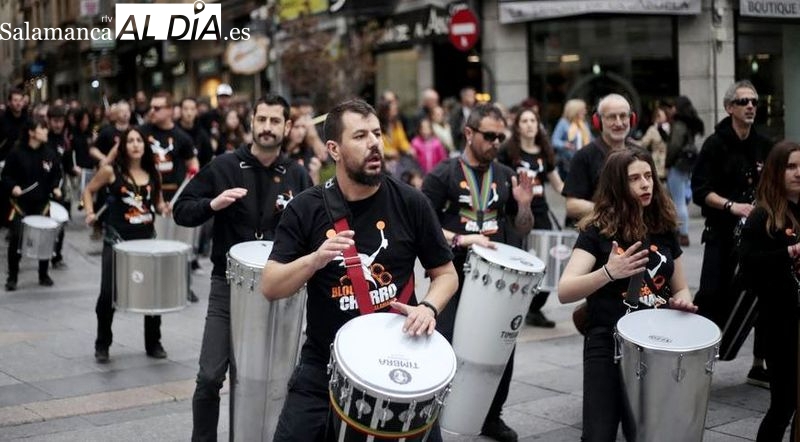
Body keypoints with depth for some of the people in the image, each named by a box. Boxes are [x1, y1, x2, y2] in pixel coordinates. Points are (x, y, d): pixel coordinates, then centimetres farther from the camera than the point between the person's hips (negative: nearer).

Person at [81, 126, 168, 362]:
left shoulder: (153, 174, 7)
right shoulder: (111, 170, -3)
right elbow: (89, 190, 8)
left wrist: (166, 208, -3)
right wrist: (90, 213, -8)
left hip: (146, 238, 3)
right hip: (117, 239, -3)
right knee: (108, 293, -5)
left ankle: (153, 343, 21)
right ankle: (102, 345, 13)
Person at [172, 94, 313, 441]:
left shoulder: (298, 176, 3)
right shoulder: (223, 167, -3)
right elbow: (181, 211, -1)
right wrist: (213, 204, -19)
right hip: (229, 284, -1)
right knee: (210, 377, -4)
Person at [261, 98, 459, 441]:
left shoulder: (410, 203, -6)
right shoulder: (306, 209, -6)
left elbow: (445, 273, 3)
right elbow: (270, 288, -7)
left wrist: (429, 307, -17)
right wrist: (315, 259, -25)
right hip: (324, 364, 0)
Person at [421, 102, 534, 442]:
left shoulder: (506, 176, 9)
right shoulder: (443, 175, -6)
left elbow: (522, 230, 14)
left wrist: (524, 205, -7)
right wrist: (460, 240, -23)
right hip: (454, 276, -5)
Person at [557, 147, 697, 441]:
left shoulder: (664, 230, 8)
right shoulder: (597, 231, -5)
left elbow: (680, 288, 20)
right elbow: (564, 292, -17)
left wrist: (682, 301, -4)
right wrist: (608, 272, -33)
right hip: (608, 345, -4)